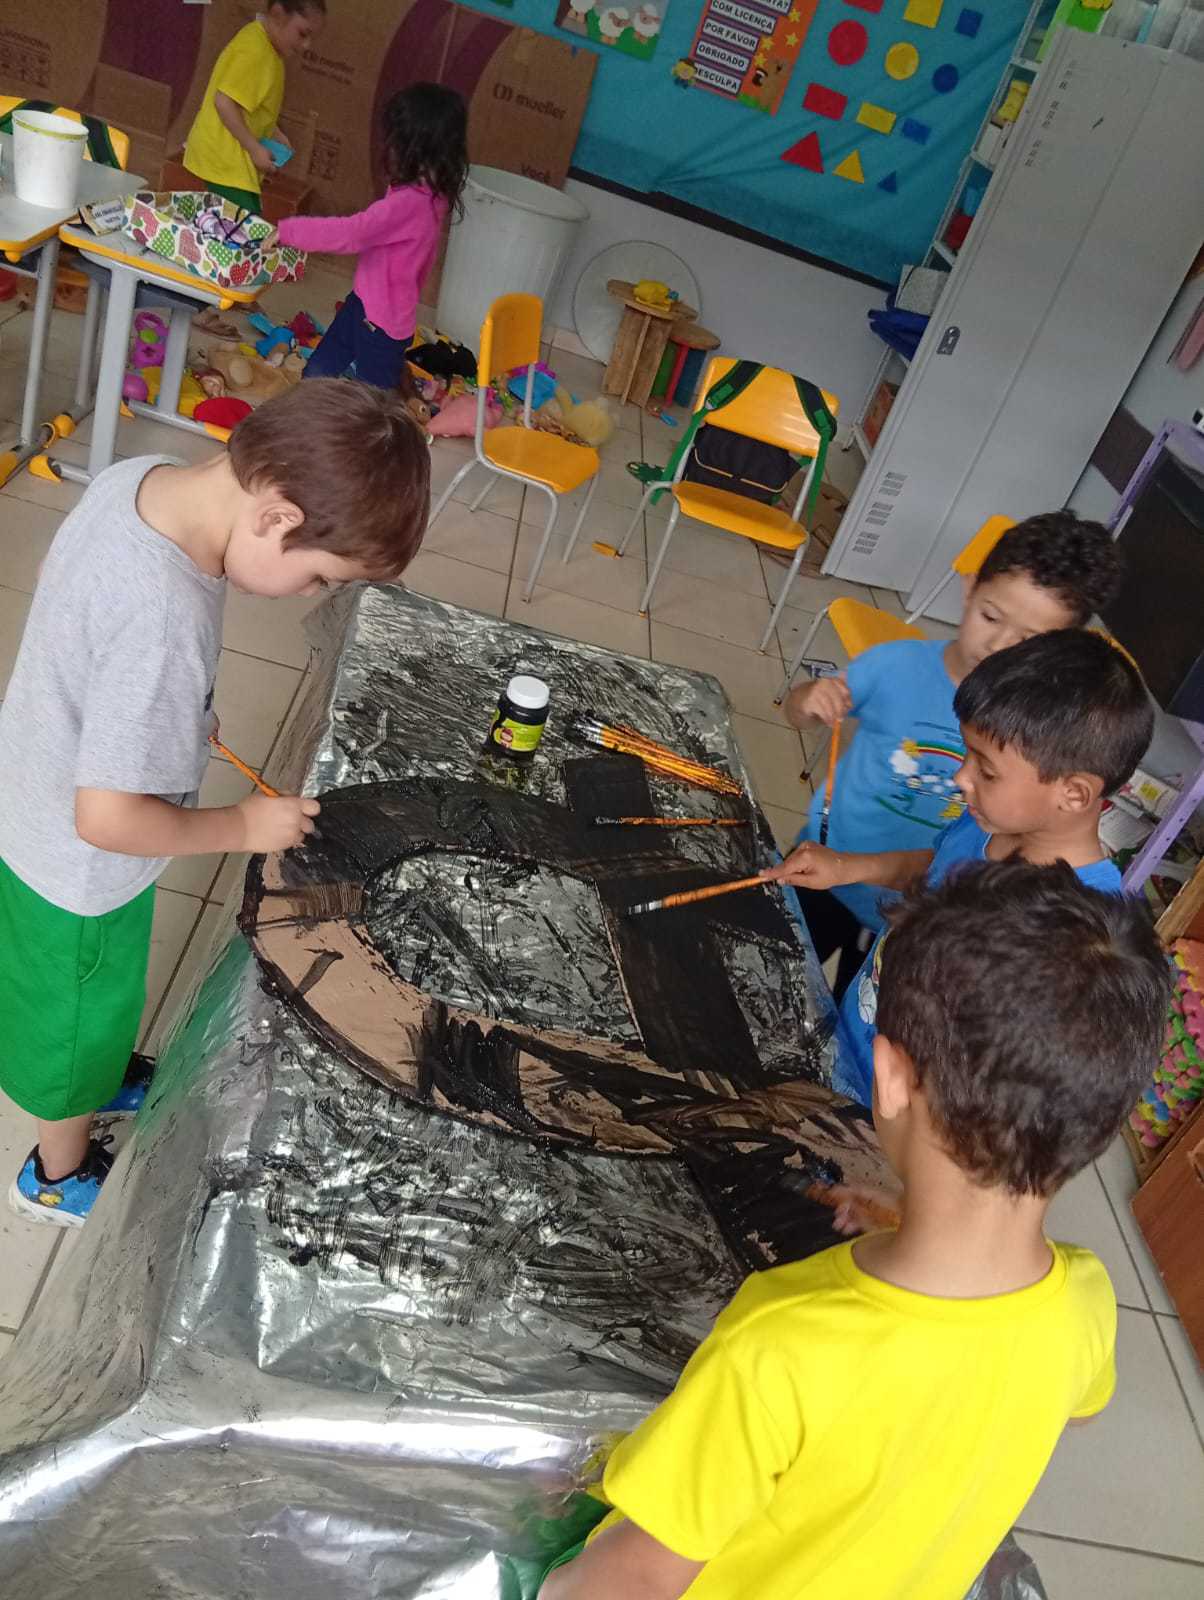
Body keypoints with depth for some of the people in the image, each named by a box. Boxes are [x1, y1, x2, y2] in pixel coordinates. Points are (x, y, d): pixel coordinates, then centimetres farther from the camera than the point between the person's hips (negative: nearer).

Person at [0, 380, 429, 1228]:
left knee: (88, 1003, 33)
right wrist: (244, 825, -20)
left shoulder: (141, 476, -15)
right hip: (80, 867, -7)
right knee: (81, 1011, 21)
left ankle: (91, 1081, 62)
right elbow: (106, 819, -33)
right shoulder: (164, 623, -41)